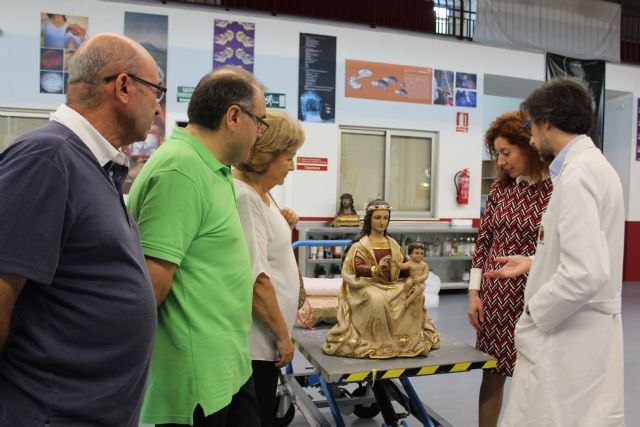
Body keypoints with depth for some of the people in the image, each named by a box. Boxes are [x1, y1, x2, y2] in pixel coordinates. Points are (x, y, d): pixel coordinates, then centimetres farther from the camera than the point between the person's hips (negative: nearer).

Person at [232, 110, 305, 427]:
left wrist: (285, 229, 4)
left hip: (263, 337, 9)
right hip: (255, 339, -9)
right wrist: (283, 335, -16)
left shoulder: (261, 194, 9)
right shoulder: (243, 196, -20)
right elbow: (255, 277, -23)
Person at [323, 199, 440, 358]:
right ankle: (375, 343, -23)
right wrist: (376, 270, -33)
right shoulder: (360, 244, -1)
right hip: (369, 285, -5)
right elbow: (358, 268, -14)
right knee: (377, 300, -37)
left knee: (415, 296, -18)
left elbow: (404, 268, 14)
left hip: (392, 285, 5)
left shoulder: (393, 244, 15)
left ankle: (409, 340, -6)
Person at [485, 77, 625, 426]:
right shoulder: (594, 165, 12)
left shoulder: (576, 174, -20)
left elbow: (586, 274, -29)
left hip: (568, 339, -10)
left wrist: (535, 312, -15)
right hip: (580, 332, 10)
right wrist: (533, 263, 19)